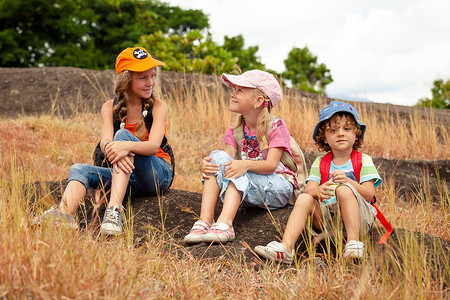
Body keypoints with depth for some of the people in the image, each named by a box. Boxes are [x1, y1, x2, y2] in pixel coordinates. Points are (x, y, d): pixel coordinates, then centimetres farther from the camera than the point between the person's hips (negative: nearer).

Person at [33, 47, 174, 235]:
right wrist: (110, 149, -38)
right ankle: (64, 215, -50)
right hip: (128, 178, 3)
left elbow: (153, 145, -18)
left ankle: (114, 210, -45)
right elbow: (105, 141, -12)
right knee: (79, 169, -20)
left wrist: (127, 146, -40)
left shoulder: (158, 107, -3)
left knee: (123, 134, -27)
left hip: (158, 175, -3)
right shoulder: (110, 108, 5)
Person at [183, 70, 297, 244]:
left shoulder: (276, 126, -8)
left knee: (236, 171, -31)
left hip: (277, 188, -5)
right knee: (218, 156, -20)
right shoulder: (236, 130, 8)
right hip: (245, 189, 5)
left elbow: (271, 165, -22)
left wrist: (246, 165, -42)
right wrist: (204, 165, -31)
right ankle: (205, 221, -33)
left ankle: (224, 224, -48)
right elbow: (228, 159, -9)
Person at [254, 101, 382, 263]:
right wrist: (317, 190, -27)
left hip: (359, 218, -3)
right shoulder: (320, 162, 14)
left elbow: (369, 195, -7)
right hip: (328, 218, 3)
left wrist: (348, 181, -26)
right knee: (304, 198, -19)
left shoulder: (363, 160, 4)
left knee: (344, 189, -28)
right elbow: (308, 188, -1)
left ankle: (354, 243, -33)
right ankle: (285, 247, -33)